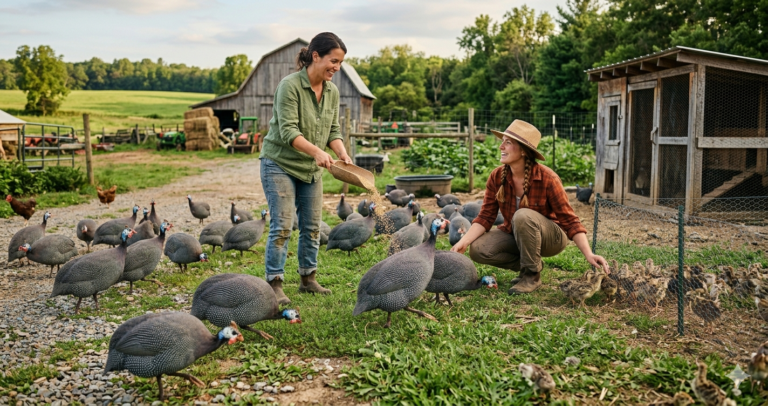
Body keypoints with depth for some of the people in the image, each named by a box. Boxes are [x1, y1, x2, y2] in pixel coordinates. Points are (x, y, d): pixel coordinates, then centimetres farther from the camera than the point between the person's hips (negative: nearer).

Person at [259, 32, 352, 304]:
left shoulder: (332, 92, 3)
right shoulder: (290, 85, -18)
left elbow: (333, 130, 5)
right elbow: (288, 131, -25)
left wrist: (342, 154, -15)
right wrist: (317, 151, -39)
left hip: (311, 168, 7)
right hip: (280, 164, -7)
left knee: (312, 226, 9)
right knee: (282, 227, -8)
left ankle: (308, 279, 22)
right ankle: (274, 285, 0)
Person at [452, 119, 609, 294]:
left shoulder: (547, 178, -24)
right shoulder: (497, 177, -12)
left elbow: (570, 220, -21)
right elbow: (485, 217, -9)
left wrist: (589, 255, -32)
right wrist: (463, 242, -25)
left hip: (551, 237, -5)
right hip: (515, 235, 5)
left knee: (523, 216, -36)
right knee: (478, 249, -21)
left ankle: (532, 275, -16)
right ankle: (530, 264, 2)